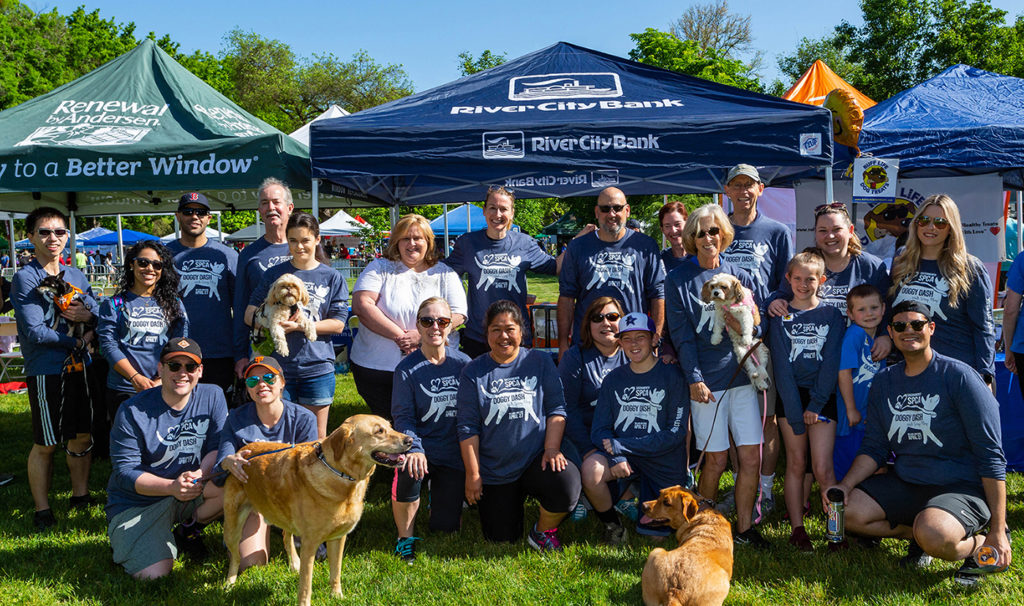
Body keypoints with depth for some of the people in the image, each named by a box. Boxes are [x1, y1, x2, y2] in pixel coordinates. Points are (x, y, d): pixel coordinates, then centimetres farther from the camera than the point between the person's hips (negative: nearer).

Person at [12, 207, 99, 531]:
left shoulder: (76, 276, 10)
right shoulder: (25, 278, -8)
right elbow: (36, 332, -15)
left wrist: (88, 315, -11)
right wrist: (78, 342, -11)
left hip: (78, 367, 6)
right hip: (45, 371, -5)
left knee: (82, 436, 13)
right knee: (45, 444, 3)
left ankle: (80, 496, 29)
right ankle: (42, 510, 16)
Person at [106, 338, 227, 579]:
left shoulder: (212, 397, -3)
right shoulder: (132, 412, -13)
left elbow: (219, 447, -5)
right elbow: (124, 473, -14)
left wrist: (200, 474, -27)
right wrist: (172, 487, -28)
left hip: (192, 494, 3)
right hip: (137, 504, -3)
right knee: (155, 573, -23)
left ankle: (188, 529, 1)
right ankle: (127, 541, 13)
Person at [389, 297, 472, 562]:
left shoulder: (463, 363, 1)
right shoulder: (407, 369, -6)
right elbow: (403, 416, -10)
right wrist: (415, 449, -28)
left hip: (453, 452, 2)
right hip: (422, 445, -2)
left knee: (445, 528, -3)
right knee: (409, 472, -37)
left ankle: (440, 495, 34)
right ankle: (405, 538, -11)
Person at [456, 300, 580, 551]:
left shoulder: (540, 362, 5)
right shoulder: (474, 371, 3)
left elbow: (556, 409, 3)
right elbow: (468, 426, 2)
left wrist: (552, 449, -11)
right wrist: (472, 474, -2)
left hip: (537, 459, 0)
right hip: (493, 471, 1)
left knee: (566, 482, -32)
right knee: (502, 539, 1)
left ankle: (544, 531, -1)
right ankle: (513, 500, 34)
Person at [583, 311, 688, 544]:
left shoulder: (672, 376, -8)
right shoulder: (613, 379, 4)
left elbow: (676, 433, -13)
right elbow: (600, 429, 3)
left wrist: (622, 445, -16)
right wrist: (616, 456, -19)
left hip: (663, 462, -2)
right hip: (621, 455, 2)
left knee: (655, 529, 3)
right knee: (591, 469, -30)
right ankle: (612, 525, -3)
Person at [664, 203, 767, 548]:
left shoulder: (740, 276, 12)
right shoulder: (678, 280, 3)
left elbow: (759, 327, 12)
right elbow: (682, 335, -3)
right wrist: (694, 379, -11)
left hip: (742, 374, 3)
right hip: (707, 380, -3)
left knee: (751, 456, 0)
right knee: (716, 458, 0)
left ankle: (744, 528, 14)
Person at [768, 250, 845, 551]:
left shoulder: (832, 315, 4)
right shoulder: (780, 317, 4)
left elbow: (832, 362, -2)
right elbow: (782, 366, -2)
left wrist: (815, 405, -10)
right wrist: (795, 413, -10)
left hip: (822, 396, -1)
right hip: (791, 395, 1)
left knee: (822, 468, -7)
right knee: (796, 463, 4)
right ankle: (797, 529, 11)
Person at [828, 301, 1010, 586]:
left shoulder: (959, 376, -12)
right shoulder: (883, 382, 7)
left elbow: (991, 456, -13)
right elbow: (874, 448, 10)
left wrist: (998, 530, -16)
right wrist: (846, 485, -11)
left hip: (961, 487, -6)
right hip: (904, 483, 6)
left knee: (933, 536, -35)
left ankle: (979, 544, -1)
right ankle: (918, 533, 7)